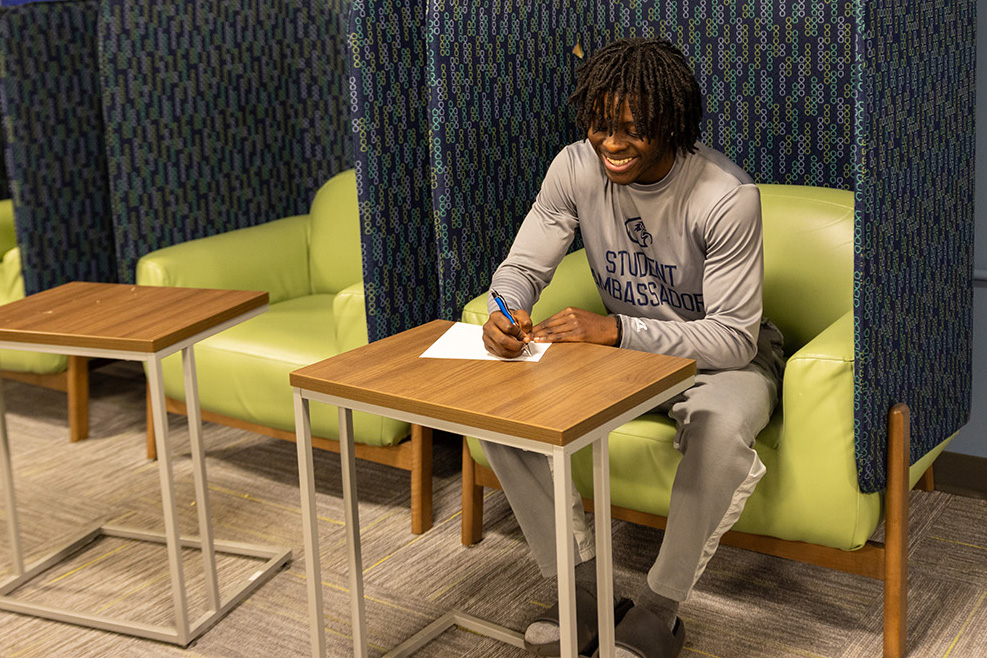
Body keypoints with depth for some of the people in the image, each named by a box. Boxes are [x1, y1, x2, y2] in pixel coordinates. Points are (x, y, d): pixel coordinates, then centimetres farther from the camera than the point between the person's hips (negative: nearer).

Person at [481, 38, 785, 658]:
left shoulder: (727, 196, -26)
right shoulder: (577, 168, -12)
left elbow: (735, 338, -26)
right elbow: (522, 266, -4)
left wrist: (616, 330, -37)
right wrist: (508, 310, -30)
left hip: (722, 354, -4)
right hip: (622, 344, 5)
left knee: (721, 424, -40)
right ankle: (586, 588, -8)